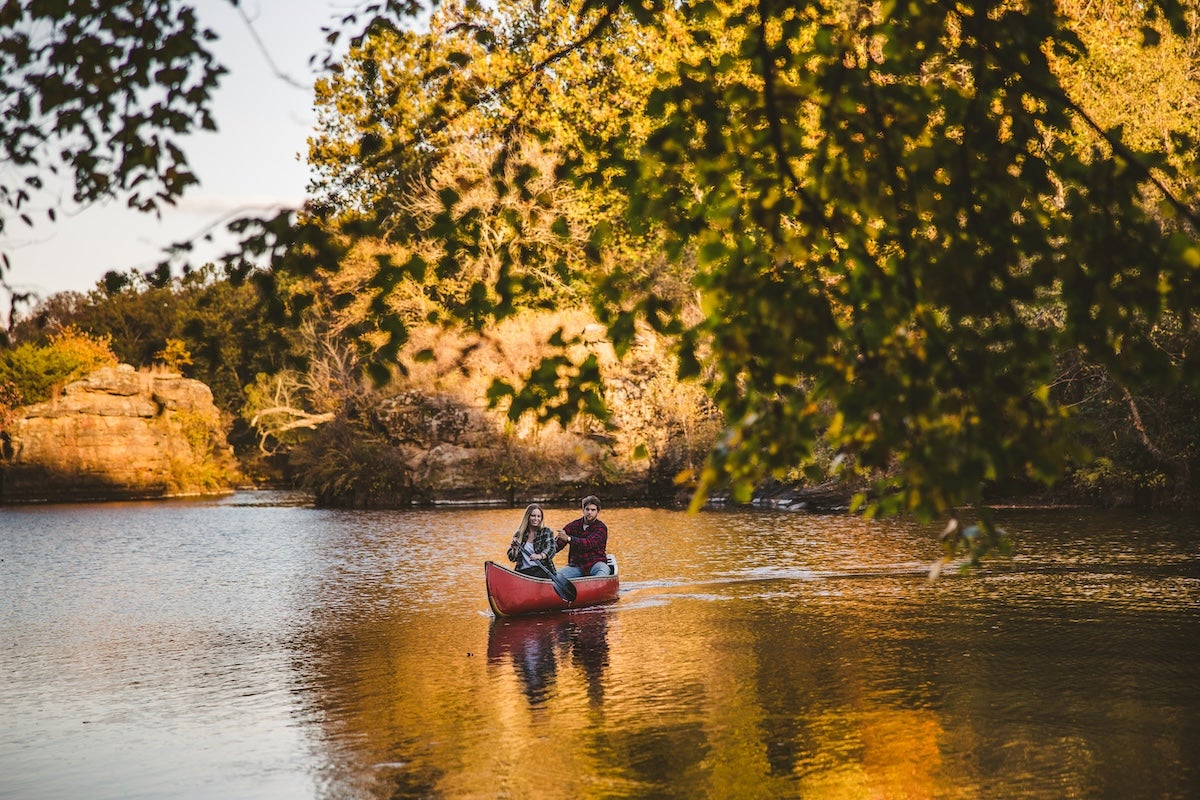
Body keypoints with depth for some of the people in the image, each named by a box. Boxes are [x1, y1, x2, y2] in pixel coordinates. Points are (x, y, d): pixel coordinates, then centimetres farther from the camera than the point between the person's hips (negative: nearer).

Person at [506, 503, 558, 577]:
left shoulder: (546, 532, 8)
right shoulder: (519, 534, 15)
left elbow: (551, 549, -9)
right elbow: (512, 558, 15)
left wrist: (540, 556, -31)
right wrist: (515, 549, -8)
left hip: (542, 569, -1)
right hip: (523, 571, 1)